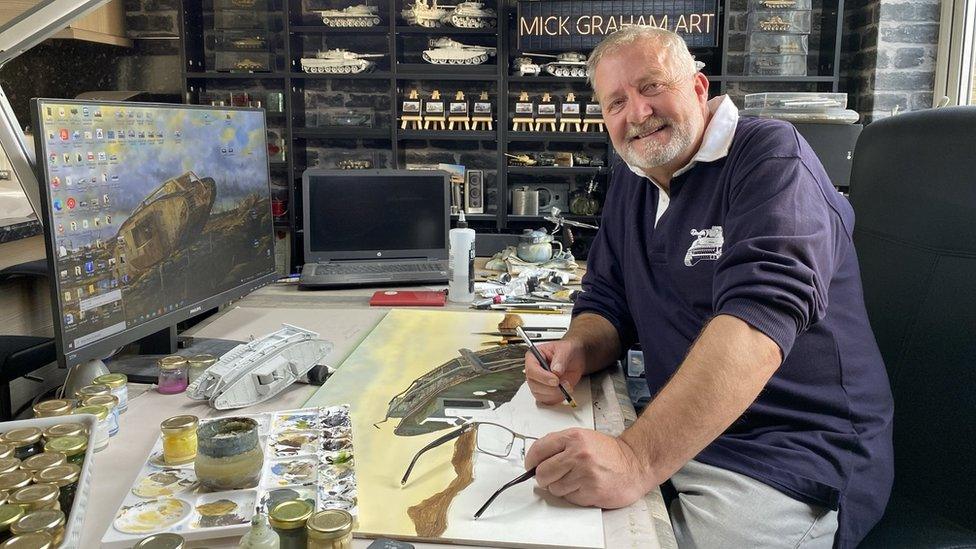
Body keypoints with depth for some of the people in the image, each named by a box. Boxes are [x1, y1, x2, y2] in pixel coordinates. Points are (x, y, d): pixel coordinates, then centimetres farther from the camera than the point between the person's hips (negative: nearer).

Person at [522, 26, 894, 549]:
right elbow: (607, 301, 11)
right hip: (675, 437, 6)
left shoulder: (769, 156, -14)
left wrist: (638, 457, -42)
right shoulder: (631, 182, 10)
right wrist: (576, 351, -14)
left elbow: (760, 312, -30)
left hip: (789, 461, -6)